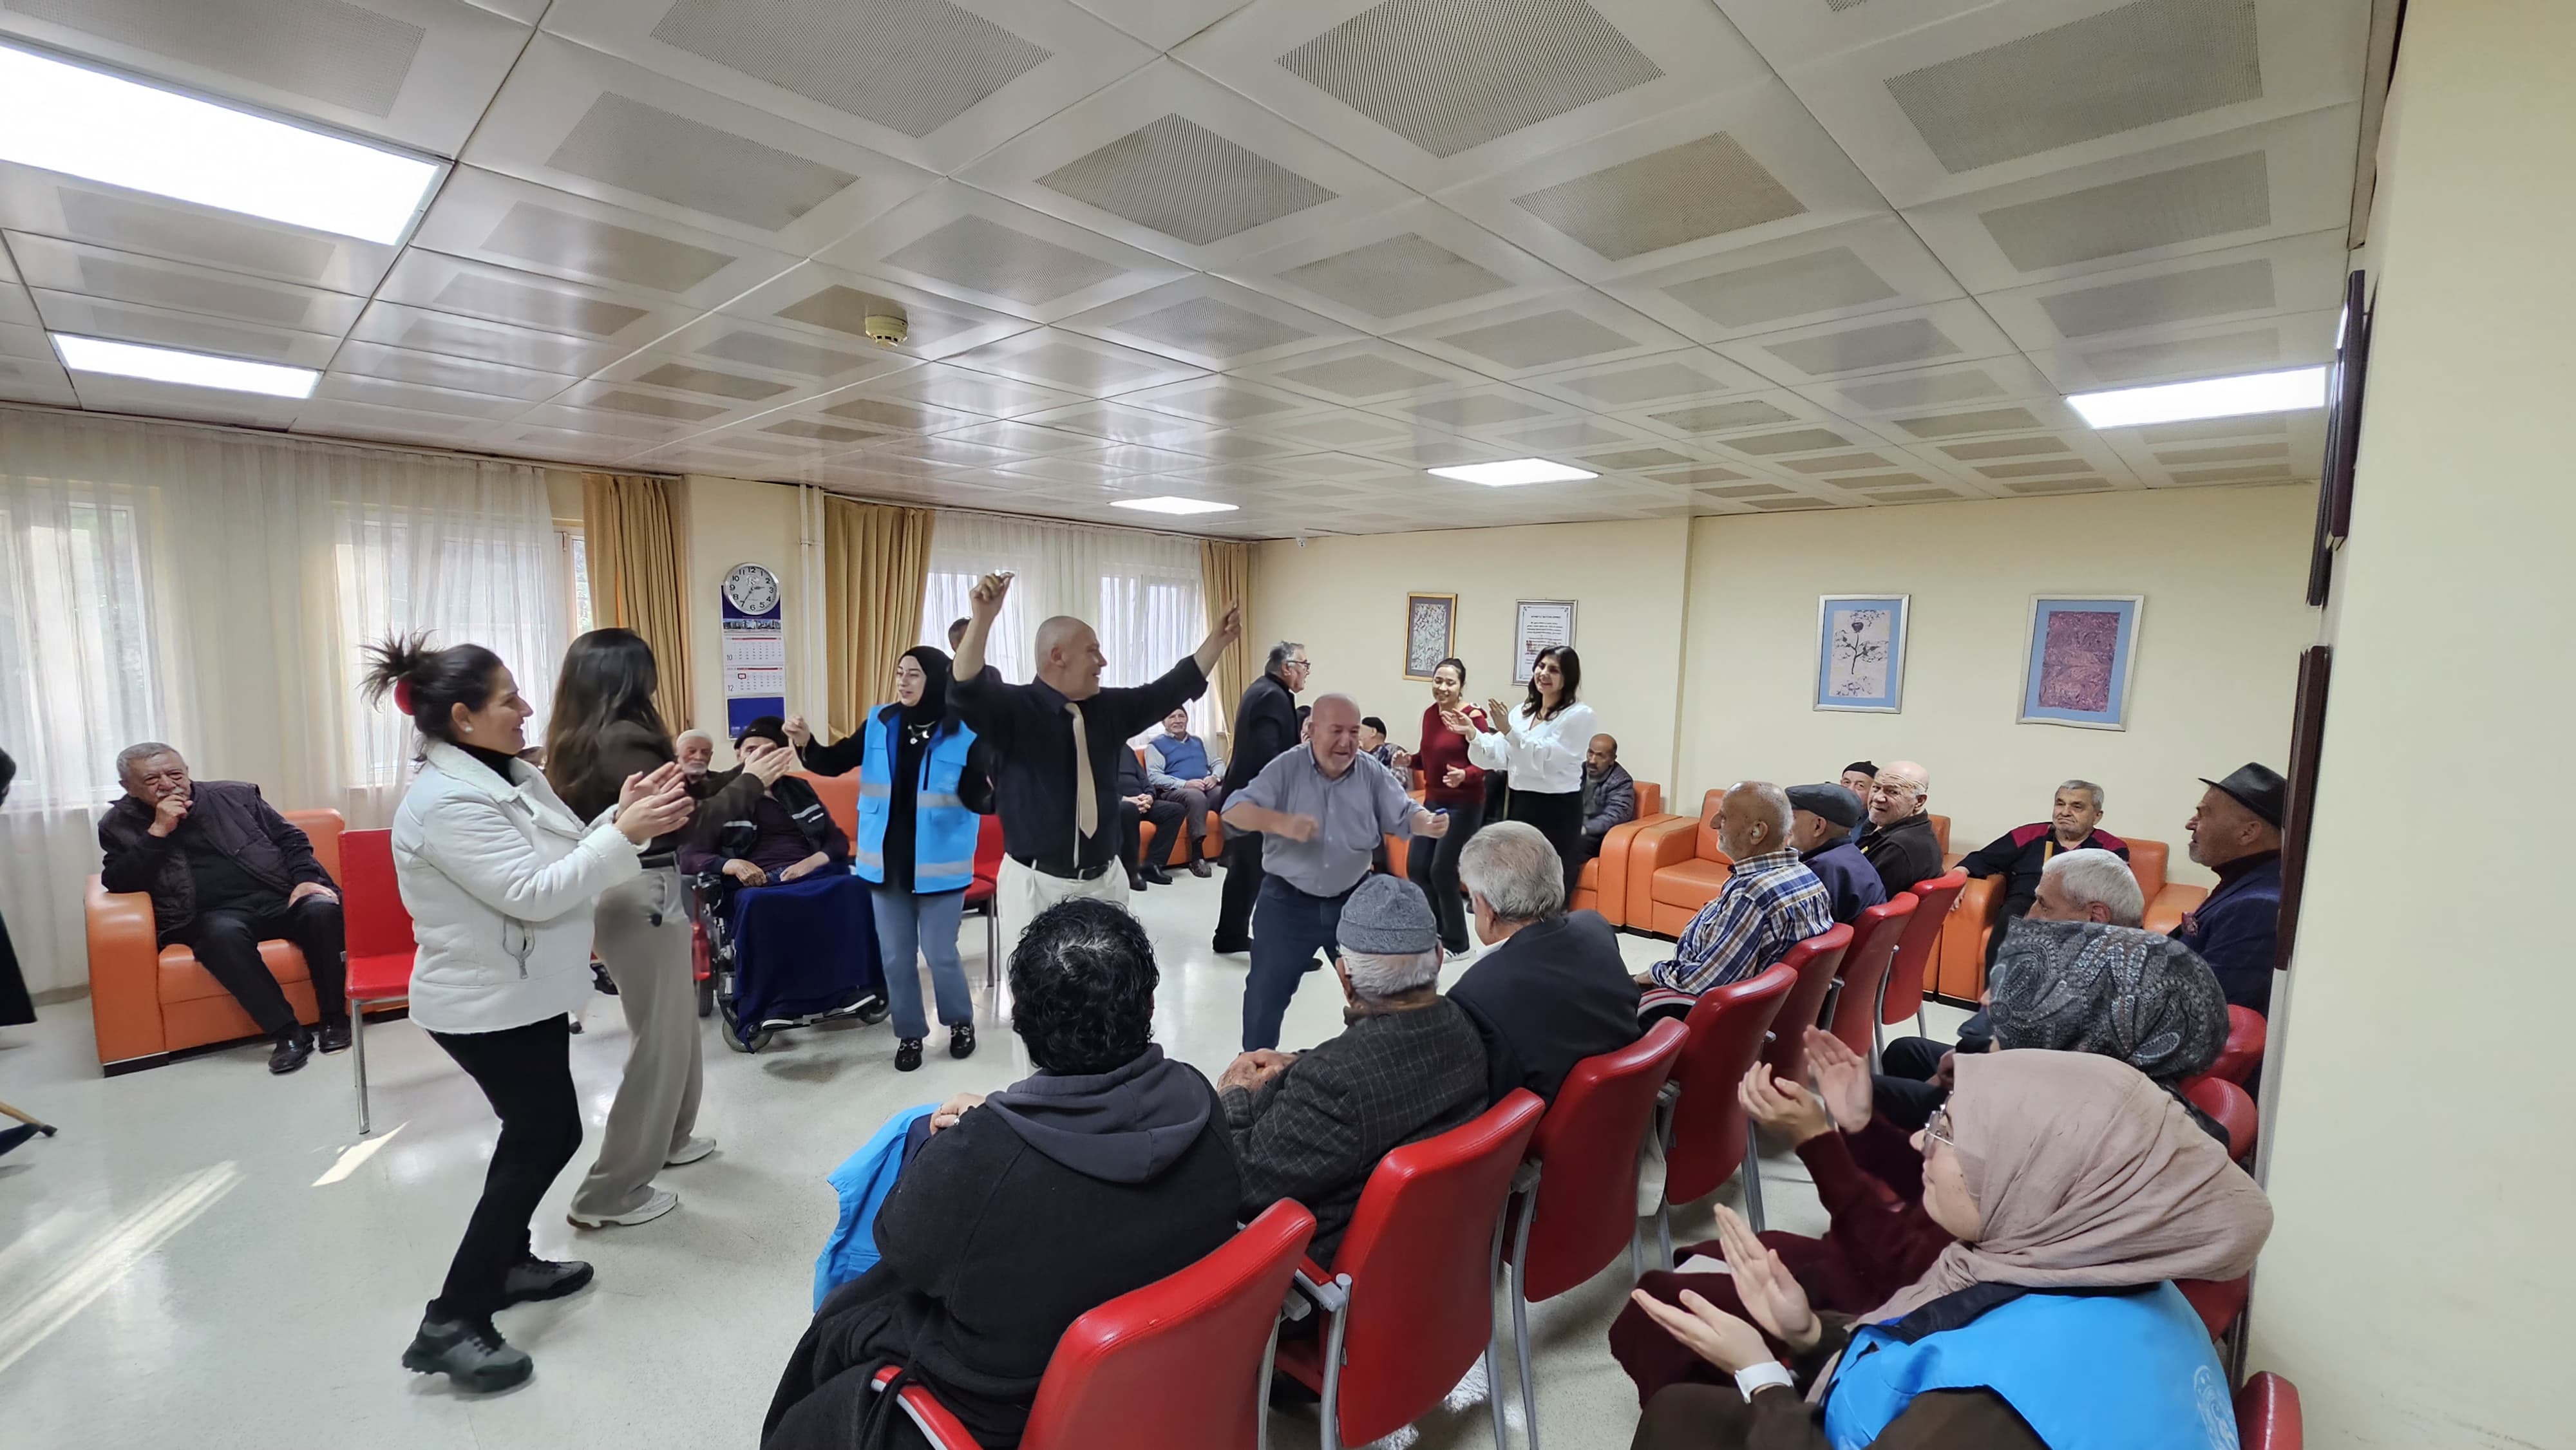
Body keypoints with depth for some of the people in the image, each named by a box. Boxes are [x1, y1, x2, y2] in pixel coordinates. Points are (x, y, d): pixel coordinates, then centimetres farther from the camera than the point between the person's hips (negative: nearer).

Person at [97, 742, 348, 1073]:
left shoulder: (236, 795, 12)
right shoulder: (119, 825, 12)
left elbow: (293, 840, 13)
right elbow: (118, 884, -1)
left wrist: (305, 880, -6)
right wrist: (158, 831, -9)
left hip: (279, 899, 1)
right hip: (213, 916, -1)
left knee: (322, 909, -33)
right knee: (223, 933, -38)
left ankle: (333, 1018, -21)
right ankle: (287, 1032, -32)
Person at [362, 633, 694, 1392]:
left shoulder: (510, 775, 4)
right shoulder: (446, 804, -25)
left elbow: (564, 857, 6)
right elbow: (536, 893, -29)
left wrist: (622, 815, -8)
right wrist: (625, 834, -29)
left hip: (523, 994, 9)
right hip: (487, 1006, -9)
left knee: (533, 1134, 20)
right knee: (548, 1137, 0)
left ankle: (507, 1263, 39)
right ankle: (450, 1323, 11)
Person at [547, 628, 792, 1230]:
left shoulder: (581, 740, 9)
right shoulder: (622, 740, -20)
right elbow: (683, 822, -22)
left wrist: (740, 777, 16)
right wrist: (750, 783, -12)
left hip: (624, 891, 10)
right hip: (644, 897, -10)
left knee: (673, 1025, 22)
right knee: (659, 1038, 1)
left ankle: (667, 1139, 39)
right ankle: (610, 1193, 10)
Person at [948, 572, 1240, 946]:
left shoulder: (1110, 707, 5)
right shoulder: (1013, 708, -11)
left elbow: (1173, 689, 11)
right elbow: (966, 692, -30)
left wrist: (1218, 639, 7)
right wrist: (982, 619, -44)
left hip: (1104, 879, 5)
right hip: (1038, 884, -5)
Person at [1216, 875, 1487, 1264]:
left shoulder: (1333, 1080, -38)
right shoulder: (1465, 1028, -15)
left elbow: (1240, 1181, -26)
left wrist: (1234, 1097, -9)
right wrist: (1296, 1066, 1)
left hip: (1339, 1260, -7)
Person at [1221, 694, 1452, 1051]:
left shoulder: (1373, 775, -3)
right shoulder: (1286, 768, -11)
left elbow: (1405, 815, -7)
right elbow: (1235, 810, -18)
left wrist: (1429, 823, -31)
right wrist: (1282, 823, -37)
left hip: (1353, 900, 3)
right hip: (1288, 901, -2)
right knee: (1267, 991, 7)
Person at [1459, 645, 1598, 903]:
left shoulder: (1579, 715, -8)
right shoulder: (1521, 711, 11)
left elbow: (1543, 759, -17)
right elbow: (1499, 757, 4)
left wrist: (1508, 730, -26)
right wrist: (1472, 733, -11)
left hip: (1557, 812, -6)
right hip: (1520, 805, 6)